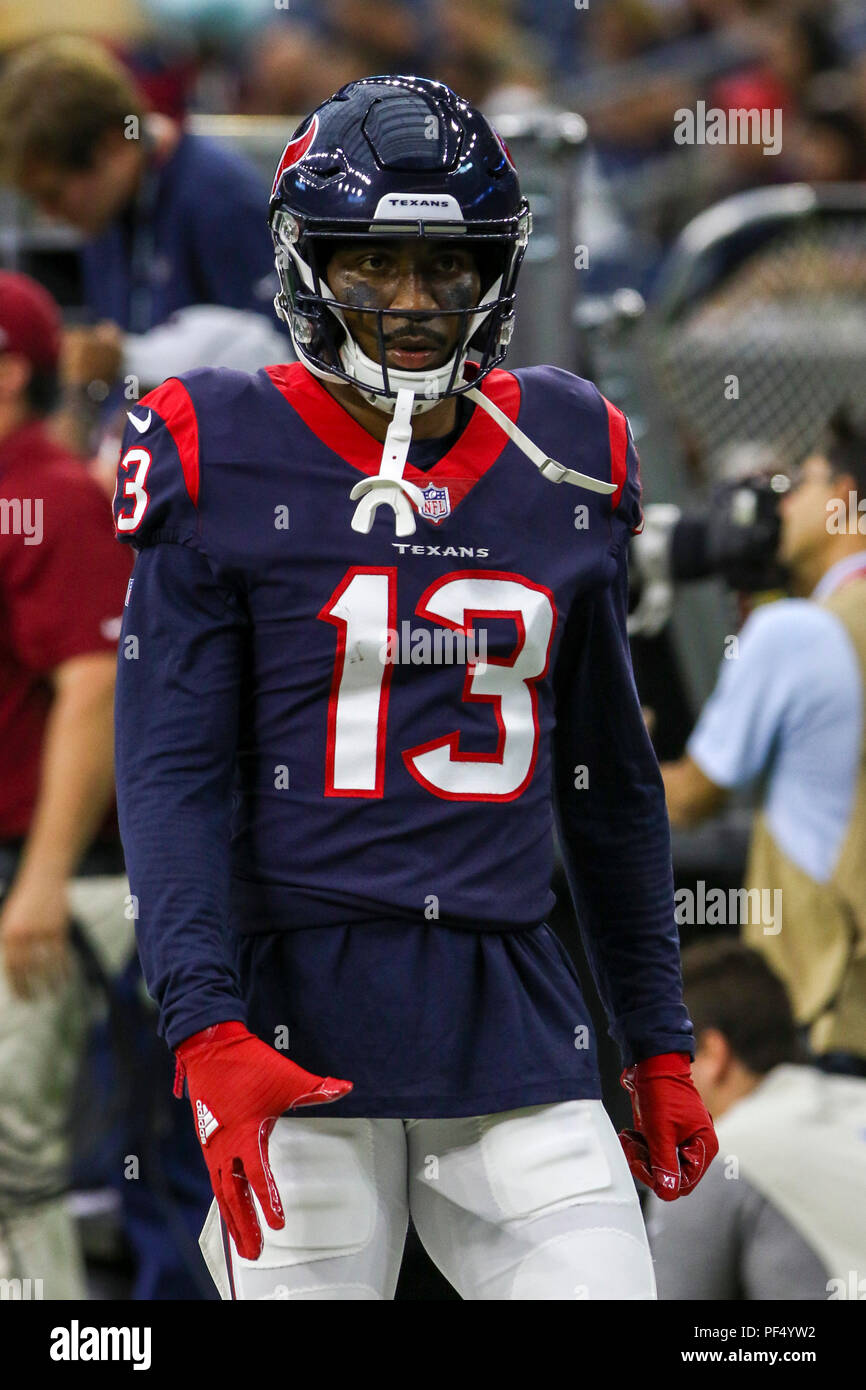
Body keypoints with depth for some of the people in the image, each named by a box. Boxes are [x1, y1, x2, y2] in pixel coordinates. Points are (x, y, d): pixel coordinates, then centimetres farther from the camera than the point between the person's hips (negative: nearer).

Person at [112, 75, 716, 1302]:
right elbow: (172, 775, -6)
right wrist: (207, 1033, -19)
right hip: (302, 1034, -3)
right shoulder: (225, 461, -2)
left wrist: (659, 1045, 20)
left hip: (515, 1014, 3)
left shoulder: (568, 461, 11)